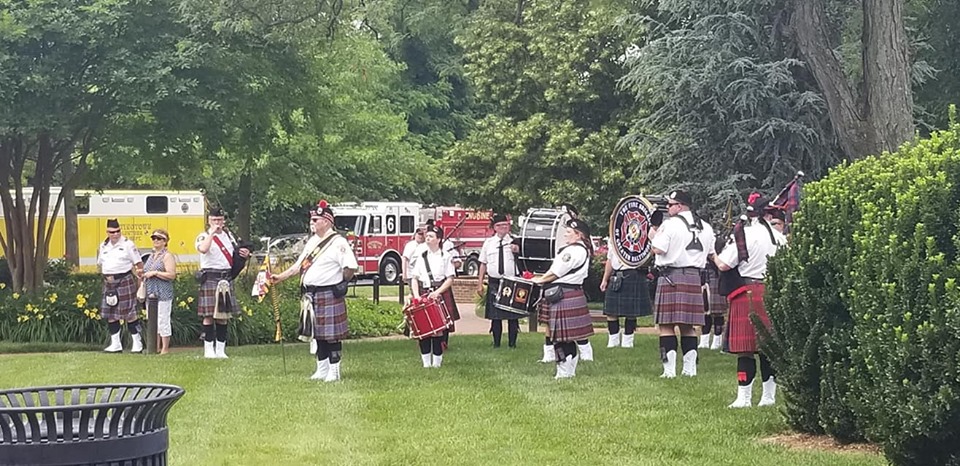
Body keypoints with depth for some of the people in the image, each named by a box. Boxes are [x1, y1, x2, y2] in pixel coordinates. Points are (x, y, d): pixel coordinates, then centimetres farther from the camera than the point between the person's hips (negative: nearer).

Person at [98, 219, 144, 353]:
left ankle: (137, 343, 3)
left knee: (129, 314, -5)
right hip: (109, 283, 6)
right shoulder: (103, 246, 12)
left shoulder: (128, 244, -3)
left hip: (125, 280, -6)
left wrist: (139, 272, -18)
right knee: (110, 315, 7)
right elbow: (100, 264, 20)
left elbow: (138, 262, -2)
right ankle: (115, 344, 15)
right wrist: (106, 276, 6)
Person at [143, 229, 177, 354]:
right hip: (151, 293, 8)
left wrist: (155, 273, -18)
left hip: (163, 294, -8)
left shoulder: (167, 256, -6)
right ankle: (156, 347, 16)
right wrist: (143, 275, 12)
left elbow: (172, 275, -16)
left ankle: (165, 348, -2)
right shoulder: (151, 256, 18)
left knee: (163, 321, -7)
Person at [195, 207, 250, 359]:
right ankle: (209, 349, 0)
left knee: (223, 316, 7)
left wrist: (244, 254, 5)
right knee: (209, 315, -5)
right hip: (210, 279, -6)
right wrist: (212, 232, -19)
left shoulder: (228, 235, 16)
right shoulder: (203, 237, -2)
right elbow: (203, 249, -25)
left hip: (226, 279, 6)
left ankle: (221, 349, 12)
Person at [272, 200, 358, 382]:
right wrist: (281, 277, 13)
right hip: (312, 296, 8)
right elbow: (299, 265, 19)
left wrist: (340, 283, -5)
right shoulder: (313, 241, 15)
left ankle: (334, 371, 4)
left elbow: (351, 267, -16)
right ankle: (322, 370, 21)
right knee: (318, 334, 13)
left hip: (329, 296, -8)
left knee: (332, 335, -3)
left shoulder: (338, 242, -11)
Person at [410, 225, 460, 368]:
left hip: (441, 295, -3)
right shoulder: (421, 257, 12)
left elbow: (450, 279, -3)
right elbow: (415, 278, 10)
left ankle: (437, 361, 4)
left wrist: (437, 292, -15)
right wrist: (416, 296, -4)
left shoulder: (446, 257, 1)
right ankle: (426, 362, 6)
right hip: (423, 295, 3)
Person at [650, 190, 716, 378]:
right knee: (688, 326, 13)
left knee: (667, 325, -3)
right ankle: (690, 368, 11)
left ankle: (669, 369, -7)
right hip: (694, 278, 6)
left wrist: (654, 235, 1)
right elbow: (711, 253, 16)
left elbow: (658, 249, -16)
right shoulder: (705, 227, 10)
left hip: (671, 277, -6)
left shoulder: (670, 224, -11)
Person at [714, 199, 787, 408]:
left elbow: (724, 265, -10)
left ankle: (744, 397, -5)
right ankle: (769, 396, 14)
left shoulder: (742, 235, -9)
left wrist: (714, 256, 10)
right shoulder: (779, 236, 7)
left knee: (746, 347, -3)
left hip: (749, 294, -5)